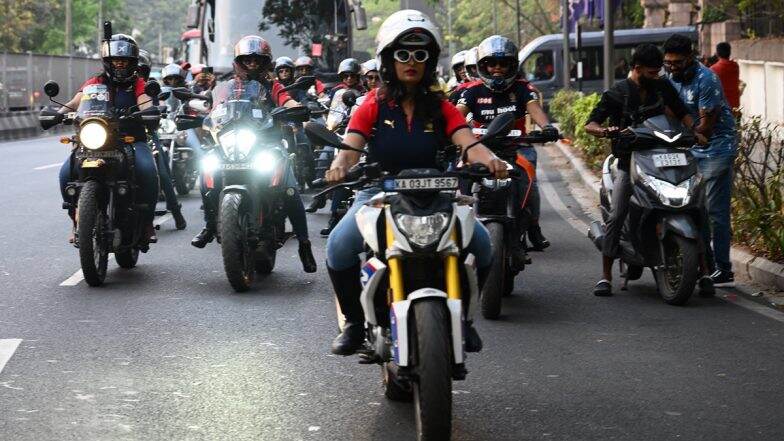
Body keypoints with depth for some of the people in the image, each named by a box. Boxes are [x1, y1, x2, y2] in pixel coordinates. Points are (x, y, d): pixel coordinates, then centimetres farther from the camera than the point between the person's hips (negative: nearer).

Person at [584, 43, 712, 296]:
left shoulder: (662, 86, 8)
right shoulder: (616, 94, -4)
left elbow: (682, 113, 18)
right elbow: (590, 124, -8)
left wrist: (695, 133, -1)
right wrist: (605, 131, -30)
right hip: (629, 162, -3)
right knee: (616, 217, -15)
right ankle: (605, 276, -8)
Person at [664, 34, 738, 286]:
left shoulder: (706, 80, -19)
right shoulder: (671, 78, 6)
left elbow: (706, 126, -20)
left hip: (716, 147, -8)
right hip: (692, 151, 8)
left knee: (715, 210, -9)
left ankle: (723, 270, -6)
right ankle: (705, 264, 17)